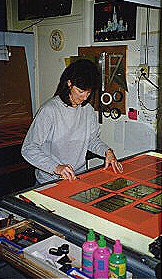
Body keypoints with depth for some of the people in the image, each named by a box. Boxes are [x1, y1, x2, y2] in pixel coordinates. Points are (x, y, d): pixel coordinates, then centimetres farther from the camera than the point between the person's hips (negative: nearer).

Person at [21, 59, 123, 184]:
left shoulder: (89, 110, 4)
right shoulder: (49, 110, -13)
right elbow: (28, 149, -13)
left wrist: (107, 151, -1)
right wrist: (56, 167, -24)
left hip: (80, 177, 5)